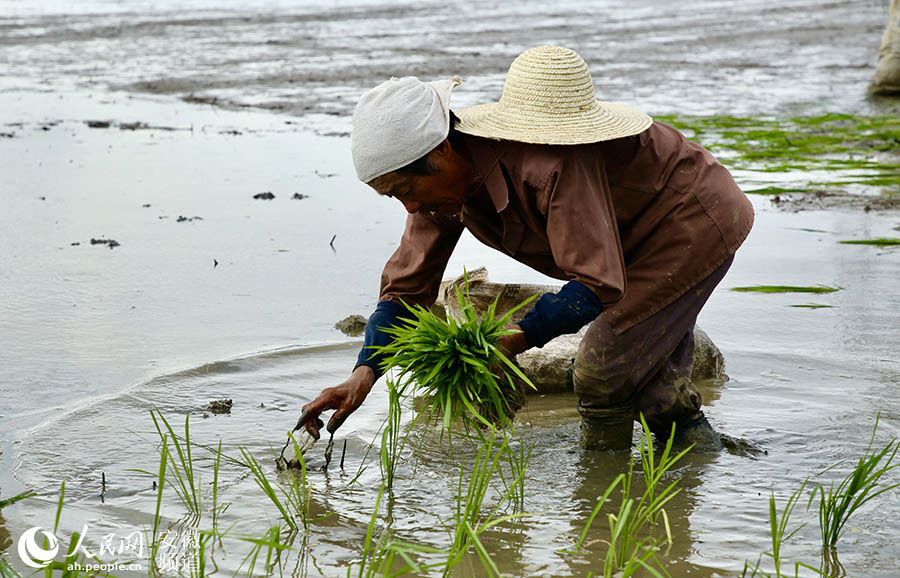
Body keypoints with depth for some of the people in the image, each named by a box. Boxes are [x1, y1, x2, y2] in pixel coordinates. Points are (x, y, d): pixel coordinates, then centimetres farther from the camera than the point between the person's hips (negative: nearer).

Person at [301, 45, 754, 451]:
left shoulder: (550, 166, -39)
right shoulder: (441, 180, -11)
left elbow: (599, 284, -39)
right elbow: (406, 288, -7)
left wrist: (516, 340, -49)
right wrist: (364, 373, -22)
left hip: (696, 223, -9)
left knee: (602, 373, -11)